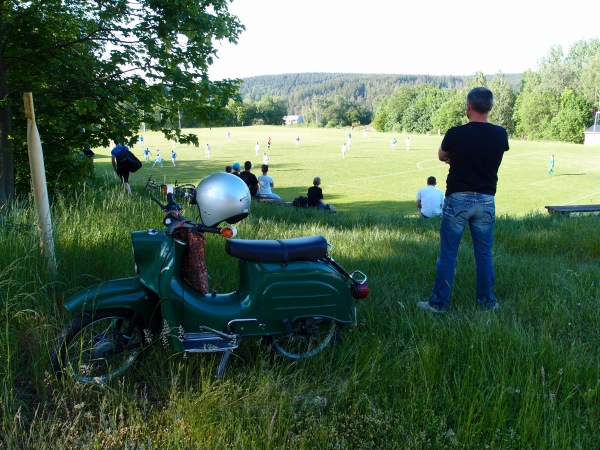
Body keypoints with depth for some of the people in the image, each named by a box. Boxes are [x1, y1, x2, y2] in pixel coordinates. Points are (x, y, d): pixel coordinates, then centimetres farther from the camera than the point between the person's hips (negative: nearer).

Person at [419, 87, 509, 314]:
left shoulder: (456, 134, -12)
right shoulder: (500, 135, -2)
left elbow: (441, 156, 7)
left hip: (458, 199, -3)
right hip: (486, 201, 3)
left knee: (448, 254, 5)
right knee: (484, 254, 14)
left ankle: (439, 303, 11)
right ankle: (487, 301, 23)